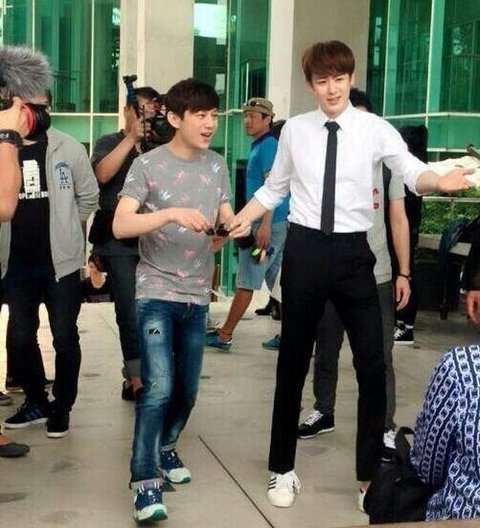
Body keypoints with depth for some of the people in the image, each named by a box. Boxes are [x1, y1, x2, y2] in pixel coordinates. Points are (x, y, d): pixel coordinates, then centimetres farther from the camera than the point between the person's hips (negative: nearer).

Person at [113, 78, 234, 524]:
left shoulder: (216, 165, 8)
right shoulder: (147, 165, -7)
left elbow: (226, 218, 13)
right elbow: (120, 225, -17)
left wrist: (230, 228, -10)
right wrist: (172, 213, -30)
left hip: (197, 296, 5)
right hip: (156, 293, -5)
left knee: (187, 389, 12)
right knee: (159, 387, -15)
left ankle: (165, 446, 38)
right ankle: (144, 480, -4)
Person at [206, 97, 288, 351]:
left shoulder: (267, 145, -11)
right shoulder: (258, 146, 18)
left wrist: (265, 225, -26)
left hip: (267, 224, -10)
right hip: (278, 224, 10)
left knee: (246, 282, -3)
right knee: (279, 282, 10)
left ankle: (224, 335, 5)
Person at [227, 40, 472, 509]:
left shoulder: (374, 129, -3)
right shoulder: (294, 130, 4)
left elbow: (413, 173, -16)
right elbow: (274, 189, 12)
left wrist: (440, 182, -37)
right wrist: (235, 222, 4)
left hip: (353, 252, -1)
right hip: (304, 250, 1)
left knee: (371, 364, 3)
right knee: (293, 361, 12)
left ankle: (370, 473, 22)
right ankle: (282, 468, 29)